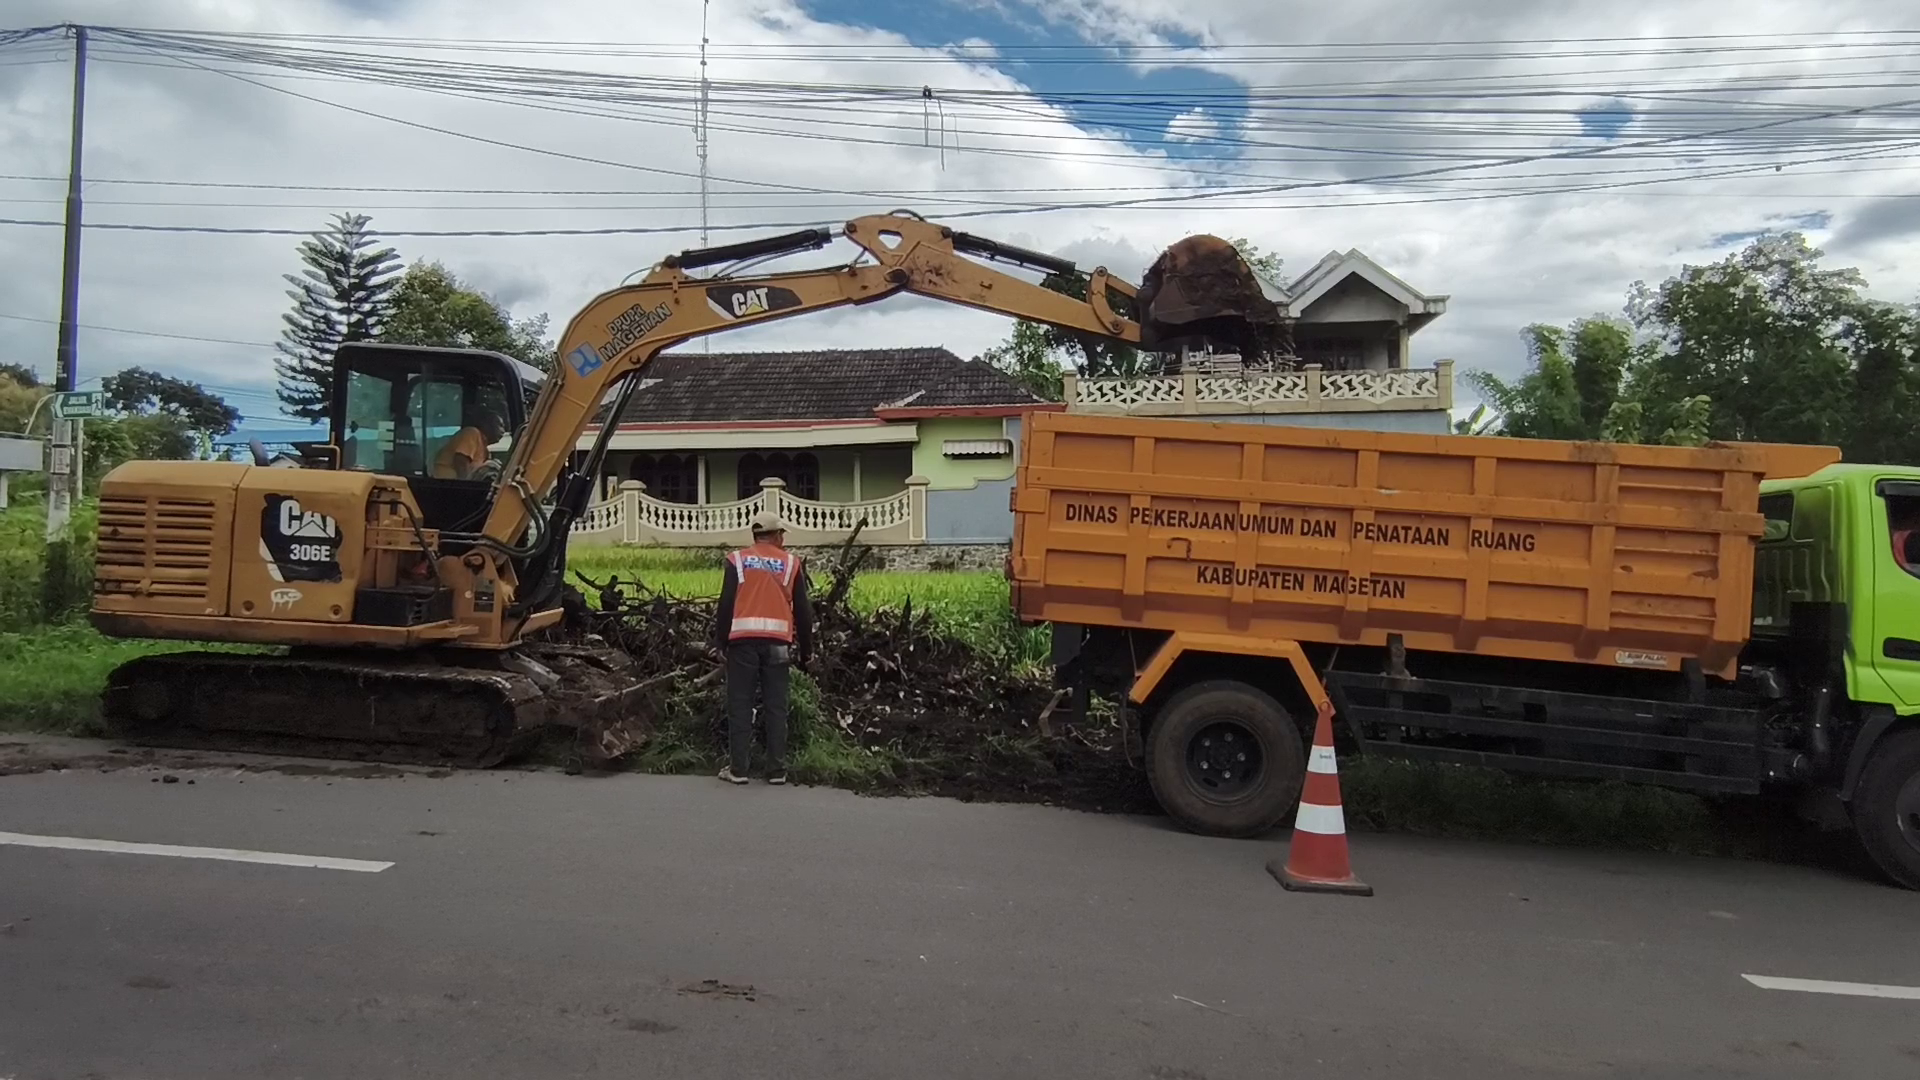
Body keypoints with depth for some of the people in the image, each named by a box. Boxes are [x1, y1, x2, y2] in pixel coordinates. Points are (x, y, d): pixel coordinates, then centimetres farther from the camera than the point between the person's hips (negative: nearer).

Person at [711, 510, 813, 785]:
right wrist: (806, 648, 17)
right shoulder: (791, 562, 10)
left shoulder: (738, 560, 7)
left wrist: (719, 641, 6)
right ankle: (777, 770, 7)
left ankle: (737, 768, 5)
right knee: (776, 707, 6)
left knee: (740, 706, 4)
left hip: (743, 640, -1)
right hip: (777, 642, 1)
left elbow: (726, 604, 1)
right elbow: (802, 609, 10)